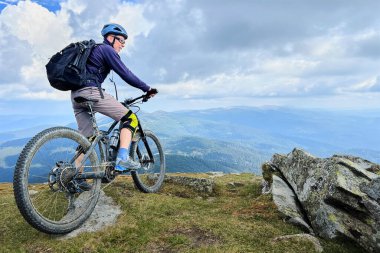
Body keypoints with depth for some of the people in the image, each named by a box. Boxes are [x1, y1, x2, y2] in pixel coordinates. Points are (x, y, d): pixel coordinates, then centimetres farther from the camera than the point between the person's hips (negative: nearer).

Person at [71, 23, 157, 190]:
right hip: (91, 91, -10)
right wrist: (147, 89, -3)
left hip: (76, 94, 10)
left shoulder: (94, 50, 31)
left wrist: (113, 103, 36)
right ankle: (122, 159, -19)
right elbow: (125, 74, -9)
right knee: (130, 118, -6)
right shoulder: (107, 49, 1)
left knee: (86, 138, 11)